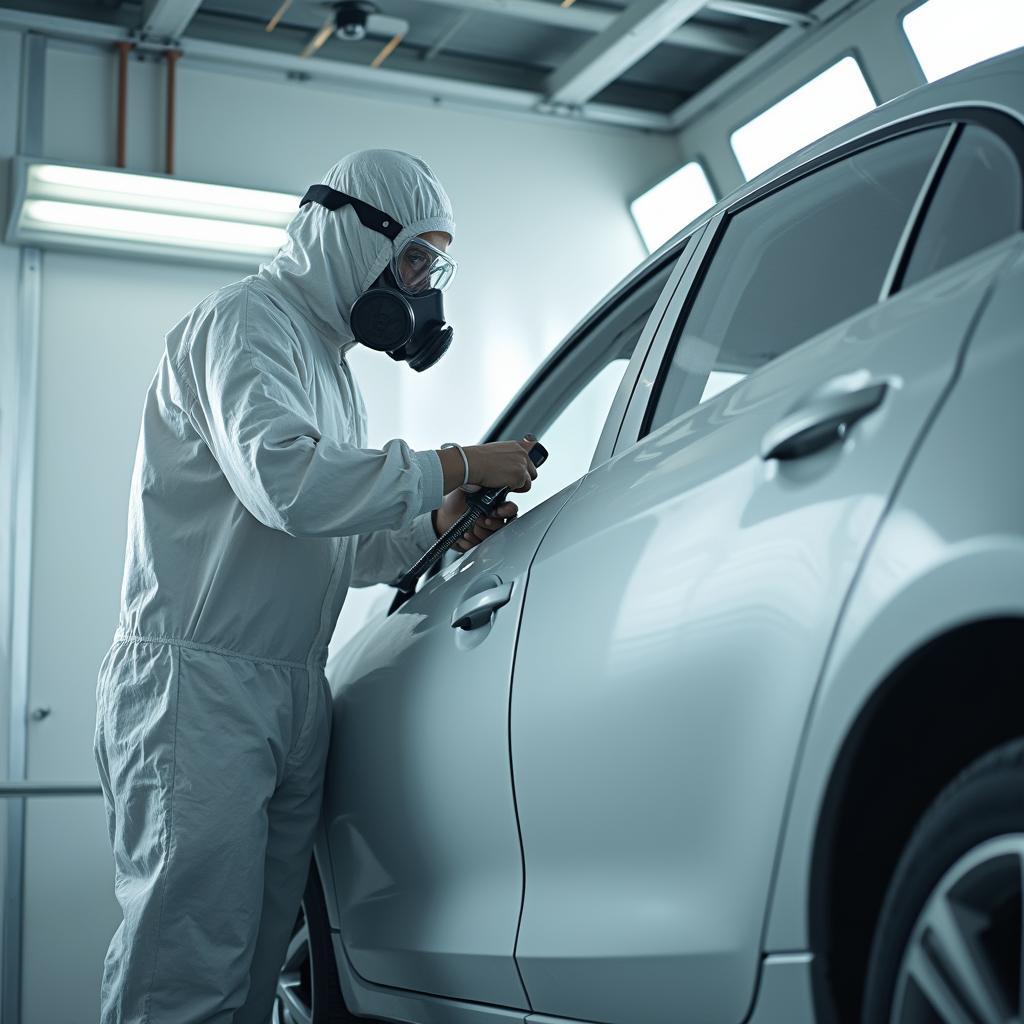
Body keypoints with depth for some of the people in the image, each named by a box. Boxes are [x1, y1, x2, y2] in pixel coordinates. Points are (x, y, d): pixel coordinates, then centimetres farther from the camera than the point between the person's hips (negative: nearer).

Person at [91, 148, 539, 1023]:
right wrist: (454, 467, -15)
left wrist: (436, 527, 7)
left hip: (294, 692, 9)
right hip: (196, 683, -9)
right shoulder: (247, 320, -4)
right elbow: (284, 479, -22)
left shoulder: (332, 364, 25)